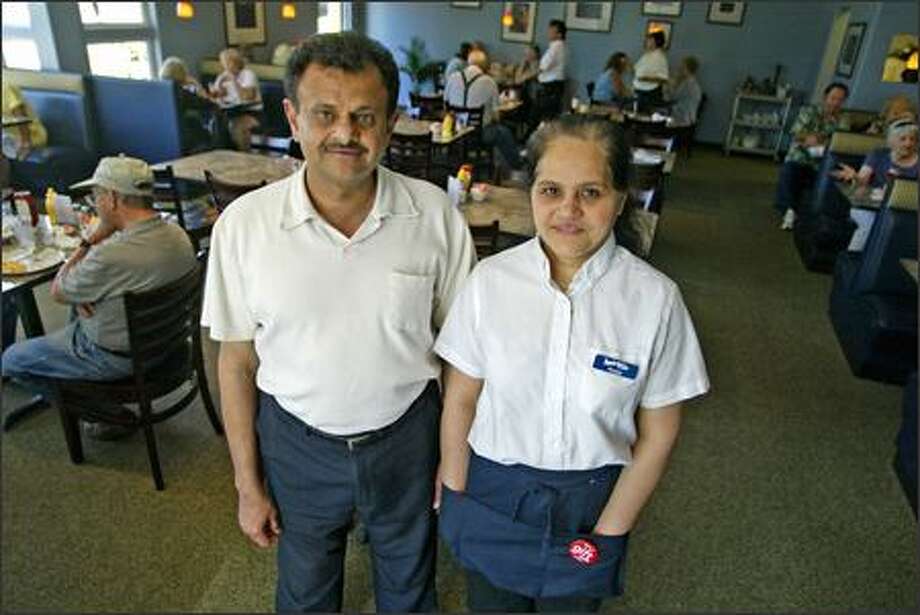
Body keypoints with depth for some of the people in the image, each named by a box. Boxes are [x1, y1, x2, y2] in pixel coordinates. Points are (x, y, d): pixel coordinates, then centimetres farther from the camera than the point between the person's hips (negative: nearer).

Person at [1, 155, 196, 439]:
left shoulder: (110, 256, -33)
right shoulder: (177, 234, -9)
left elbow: (57, 292, -13)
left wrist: (92, 239, -15)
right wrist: (80, 293, -8)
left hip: (115, 357, -7)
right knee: (77, 305, 33)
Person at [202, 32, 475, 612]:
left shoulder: (436, 214, -15)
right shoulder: (243, 224, -15)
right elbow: (237, 363, -6)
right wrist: (248, 485, 0)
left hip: (406, 434, 0)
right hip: (296, 442, 1)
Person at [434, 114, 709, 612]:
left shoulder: (655, 299, -17)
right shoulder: (491, 280, -15)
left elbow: (656, 435, -8)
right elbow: (460, 401, -7)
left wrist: (608, 532, -4)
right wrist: (456, 497, -2)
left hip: (591, 498, 0)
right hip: (492, 491, 1)